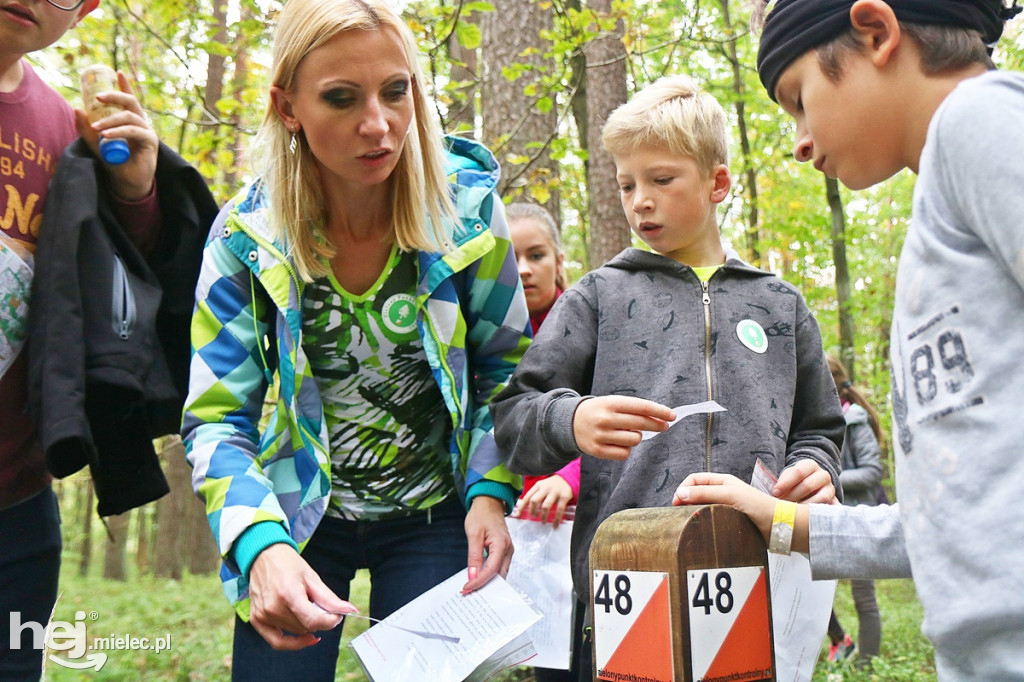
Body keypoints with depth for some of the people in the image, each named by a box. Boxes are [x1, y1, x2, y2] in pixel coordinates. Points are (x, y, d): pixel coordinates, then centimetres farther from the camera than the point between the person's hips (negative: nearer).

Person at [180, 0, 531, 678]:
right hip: (297, 515, 0)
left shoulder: (468, 206, -14)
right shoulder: (246, 234, -14)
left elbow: (503, 365, 0)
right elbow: (215, 418, -13)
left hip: (433, 515, 0)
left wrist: (490, 490, -13)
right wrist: (260, 546, -30)